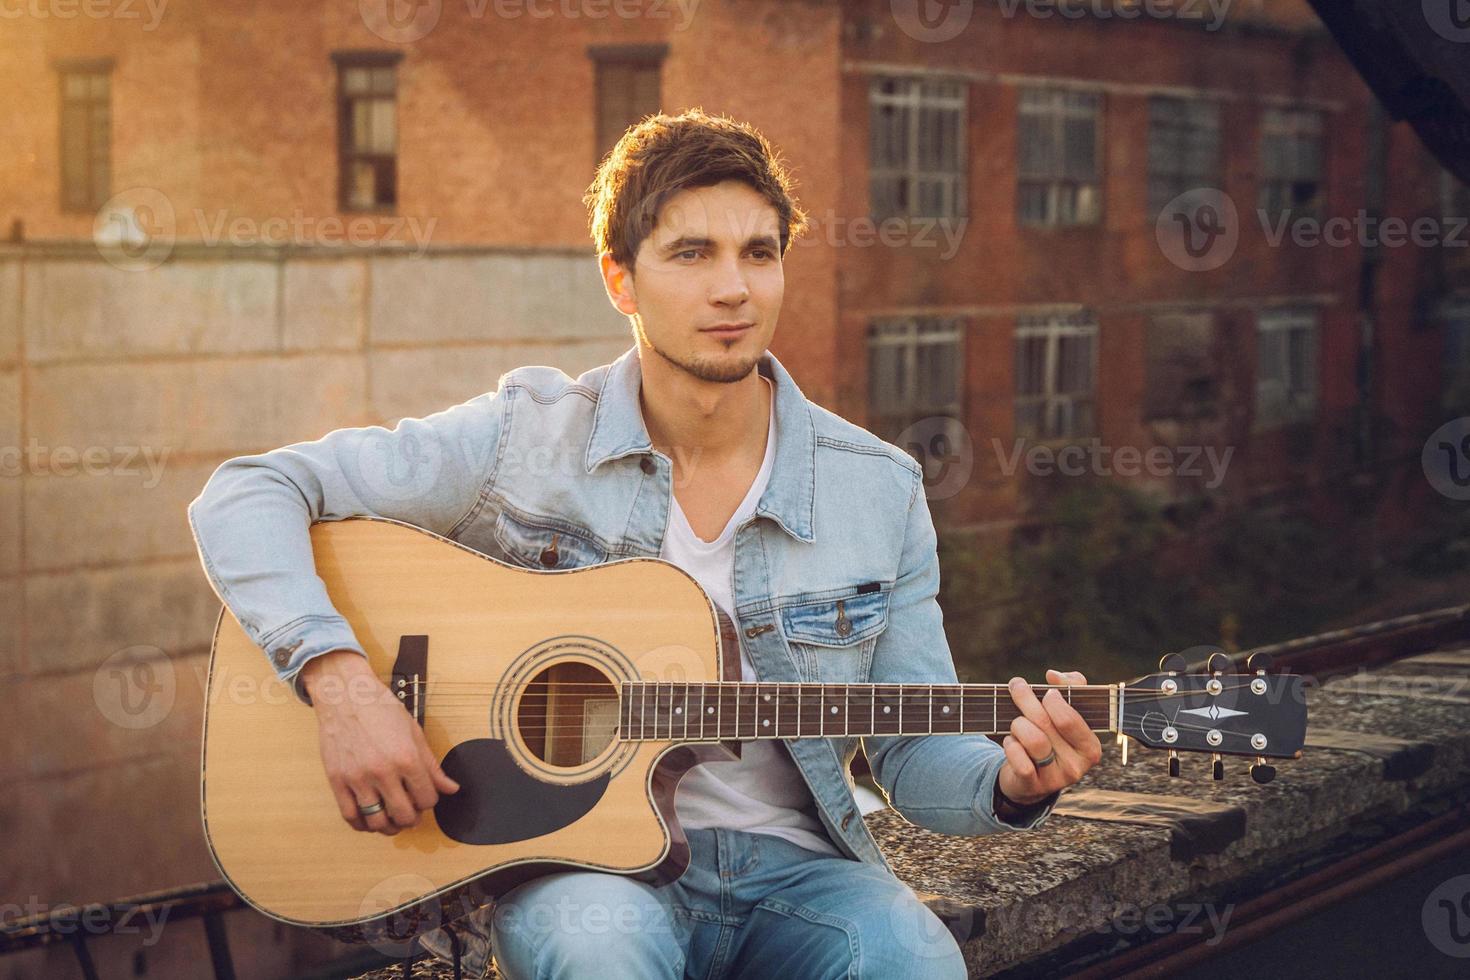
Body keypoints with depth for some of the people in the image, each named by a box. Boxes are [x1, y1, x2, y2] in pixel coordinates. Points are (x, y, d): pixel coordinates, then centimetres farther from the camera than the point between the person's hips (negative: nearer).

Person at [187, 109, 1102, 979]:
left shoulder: (879, 489, 3)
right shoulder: (523, 439, -4)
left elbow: (918, 758, 7)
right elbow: (248, 495, -5)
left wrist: (1010, 782, -16)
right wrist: (341, 680, -20)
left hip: (792, 862, 3)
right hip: (579, 858, -2)